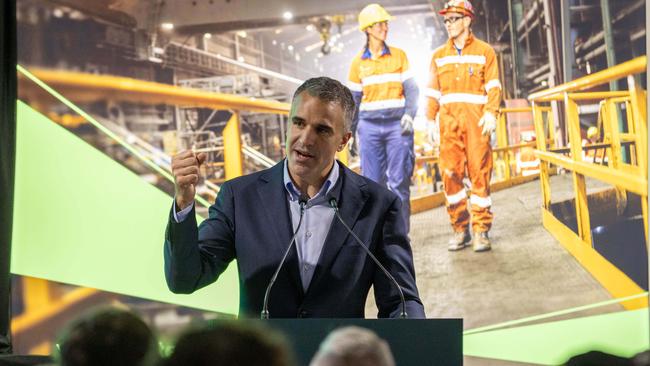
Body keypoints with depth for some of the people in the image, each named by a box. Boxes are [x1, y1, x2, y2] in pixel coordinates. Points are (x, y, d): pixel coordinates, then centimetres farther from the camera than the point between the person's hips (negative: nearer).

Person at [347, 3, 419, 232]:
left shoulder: (399, 56, 4)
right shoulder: (358, 62, 7)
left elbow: (411, 89, 3)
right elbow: (354, 99, 12)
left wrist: (409, 115, -12)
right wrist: (350, 132, 10)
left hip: (397, 125, -1)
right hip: (369, 126, 1)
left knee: (399, 181, -3)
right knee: (372, 182, 0)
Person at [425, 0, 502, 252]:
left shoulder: (484, 51, 8)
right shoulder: (439, 56, 17)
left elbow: (493, 87, 3)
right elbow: (433, 91, 17)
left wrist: (491, 113, -11)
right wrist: (430, 119, 8)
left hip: (476, 120, -3)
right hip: (449, 120, 3)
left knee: (479, 173, -5)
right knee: (450, 173, -4)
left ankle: (481, 231, -1)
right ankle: (460, 229, 4)